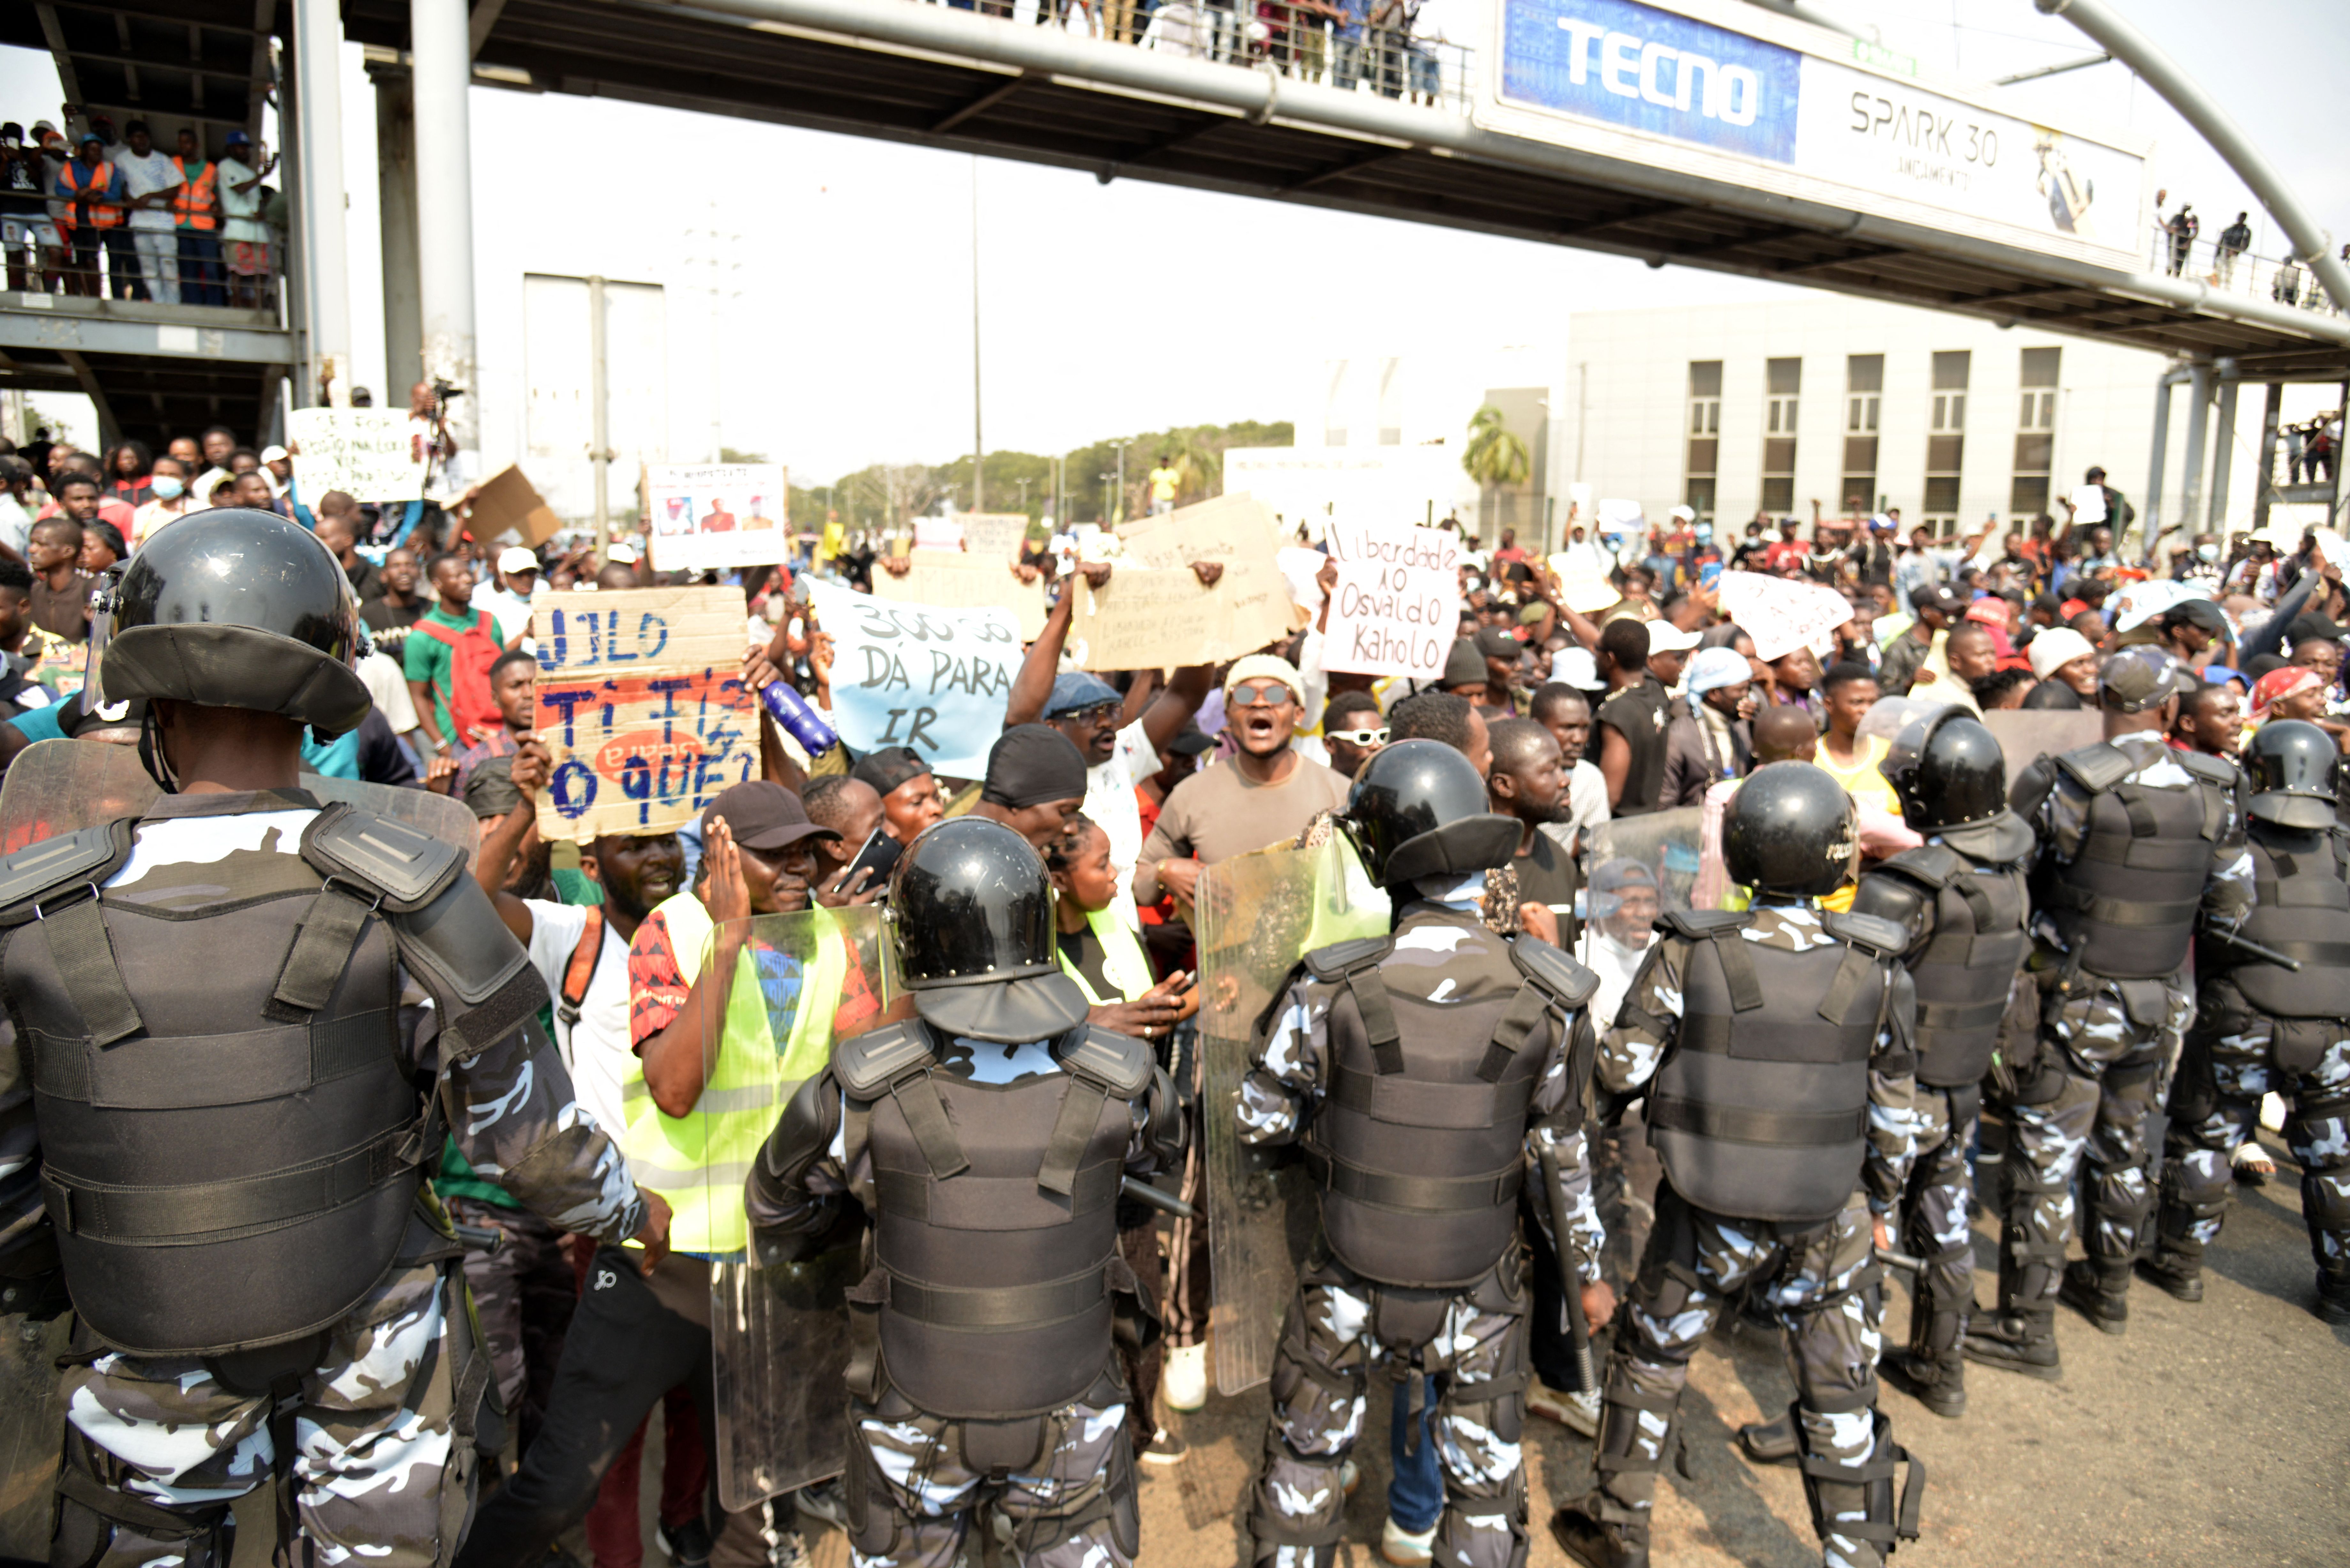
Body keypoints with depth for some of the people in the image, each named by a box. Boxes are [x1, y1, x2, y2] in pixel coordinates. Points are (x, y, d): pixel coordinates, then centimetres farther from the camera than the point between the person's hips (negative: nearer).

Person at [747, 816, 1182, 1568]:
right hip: (1069, 1418, 0)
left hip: (918, 1415, 0)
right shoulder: (1117, 1082, -22)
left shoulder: (864, 1090, -25)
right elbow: (1159, 1146, 4)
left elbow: (778, 1205, -4)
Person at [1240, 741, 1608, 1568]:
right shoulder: (1544, 996, -14)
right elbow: (1560, 1151, -4)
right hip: (1477, 1285, 1)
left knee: (1304, 1466, 24)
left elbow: (1260, 1120, -10)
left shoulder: (1333, 986, -21)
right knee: (1483, 1485, 21)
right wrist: (1587, 1271, 11)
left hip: (1351, 1280, -1)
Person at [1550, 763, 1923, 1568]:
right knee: (1840, 1391, 17)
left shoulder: (1688, 955, -17)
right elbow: (1893, 1108, 0)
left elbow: (1620, 1069, -11)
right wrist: (1882, 1199, 15)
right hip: (1829, 1215, 1)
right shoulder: (1877, 968, -9)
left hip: (1712, 1208, -1)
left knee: (1651, 1352, 19)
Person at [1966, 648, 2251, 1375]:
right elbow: (2232, 907, 4)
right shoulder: (2215, 789, -4)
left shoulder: (2068, 782, -20)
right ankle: (2108, 1286, 40)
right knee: (2123, 1146, 22)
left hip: (2077, 999, -5)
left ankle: (2028, 1328, 4)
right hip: (2161, 1002, 6)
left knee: (2044, 1158, 0)